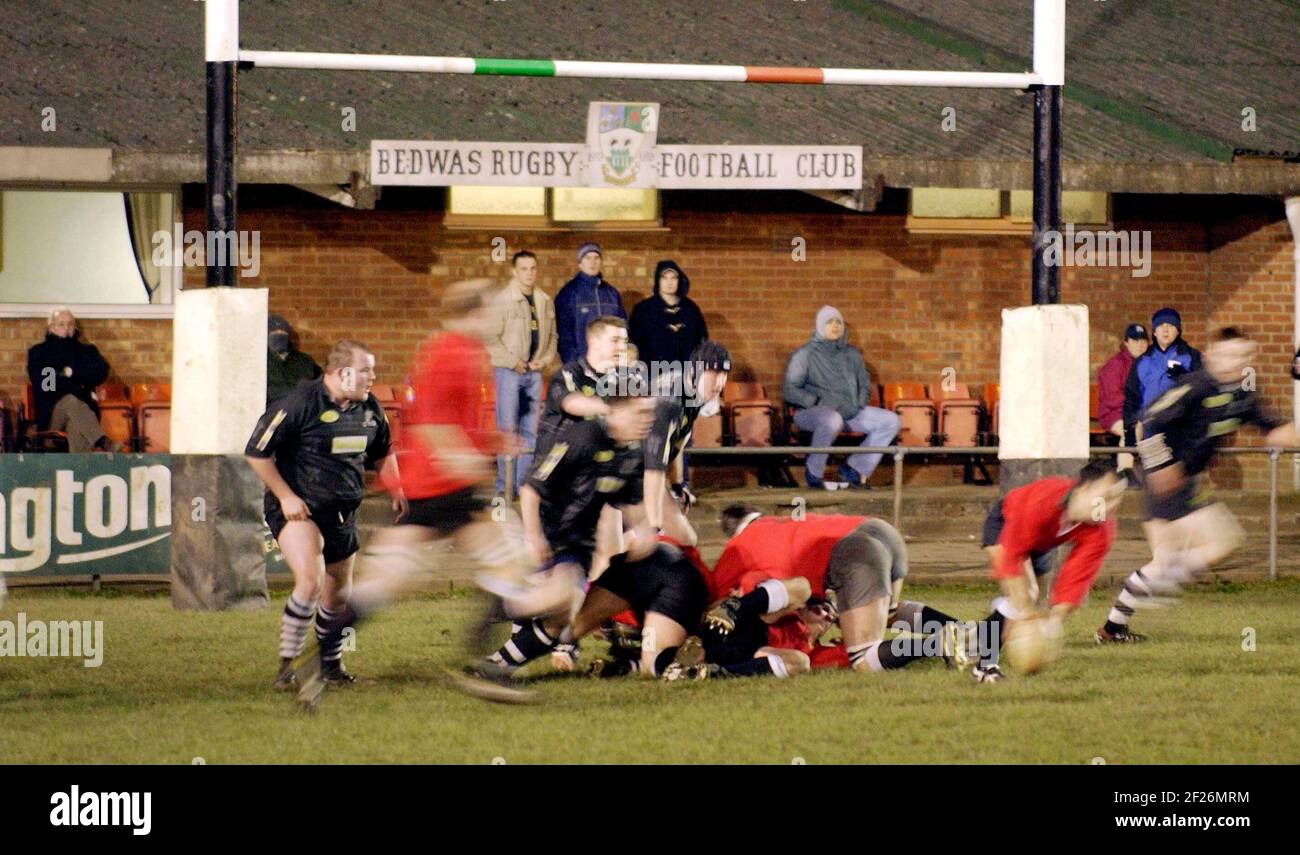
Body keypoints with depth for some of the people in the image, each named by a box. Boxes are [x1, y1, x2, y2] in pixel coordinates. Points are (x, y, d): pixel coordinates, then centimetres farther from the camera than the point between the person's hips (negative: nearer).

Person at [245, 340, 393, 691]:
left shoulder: (369, 408, 2)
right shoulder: (301, 403, -18)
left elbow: (382, 453, 24)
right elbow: (256, 452, -14)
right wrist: (285, 496, -15)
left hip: (342, 513, 7)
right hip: (298, 509, -7)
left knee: (338, 591, 16)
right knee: (310, 580, -24)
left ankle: (330, 664, 37)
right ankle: (287, 666, -16)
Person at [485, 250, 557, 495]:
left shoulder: (545, 302, 11)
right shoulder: (502, 301, -7)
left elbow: (552, 336, 17)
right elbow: (491, 337, -10)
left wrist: (544, 360, 0)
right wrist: (513, 362, -13)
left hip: (534, 372, 5)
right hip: (508, 372, -5)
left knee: (530, 431, 6)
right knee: (508, 429, -7)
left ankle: (524, 483, 12)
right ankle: (505, 486, -4)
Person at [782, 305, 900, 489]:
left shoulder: (852, 354, 18)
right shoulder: (805, 355, 2)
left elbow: (865, 386, 25)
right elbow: (789, 391, -4)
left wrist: (859, 404, 3)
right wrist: (818, 402, -16)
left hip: (850, 412, 6)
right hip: (813, 411, -6)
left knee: (890, 421, -10)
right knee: (832, 420, -42)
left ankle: (855, 468, -5)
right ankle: (814, 474, -22)